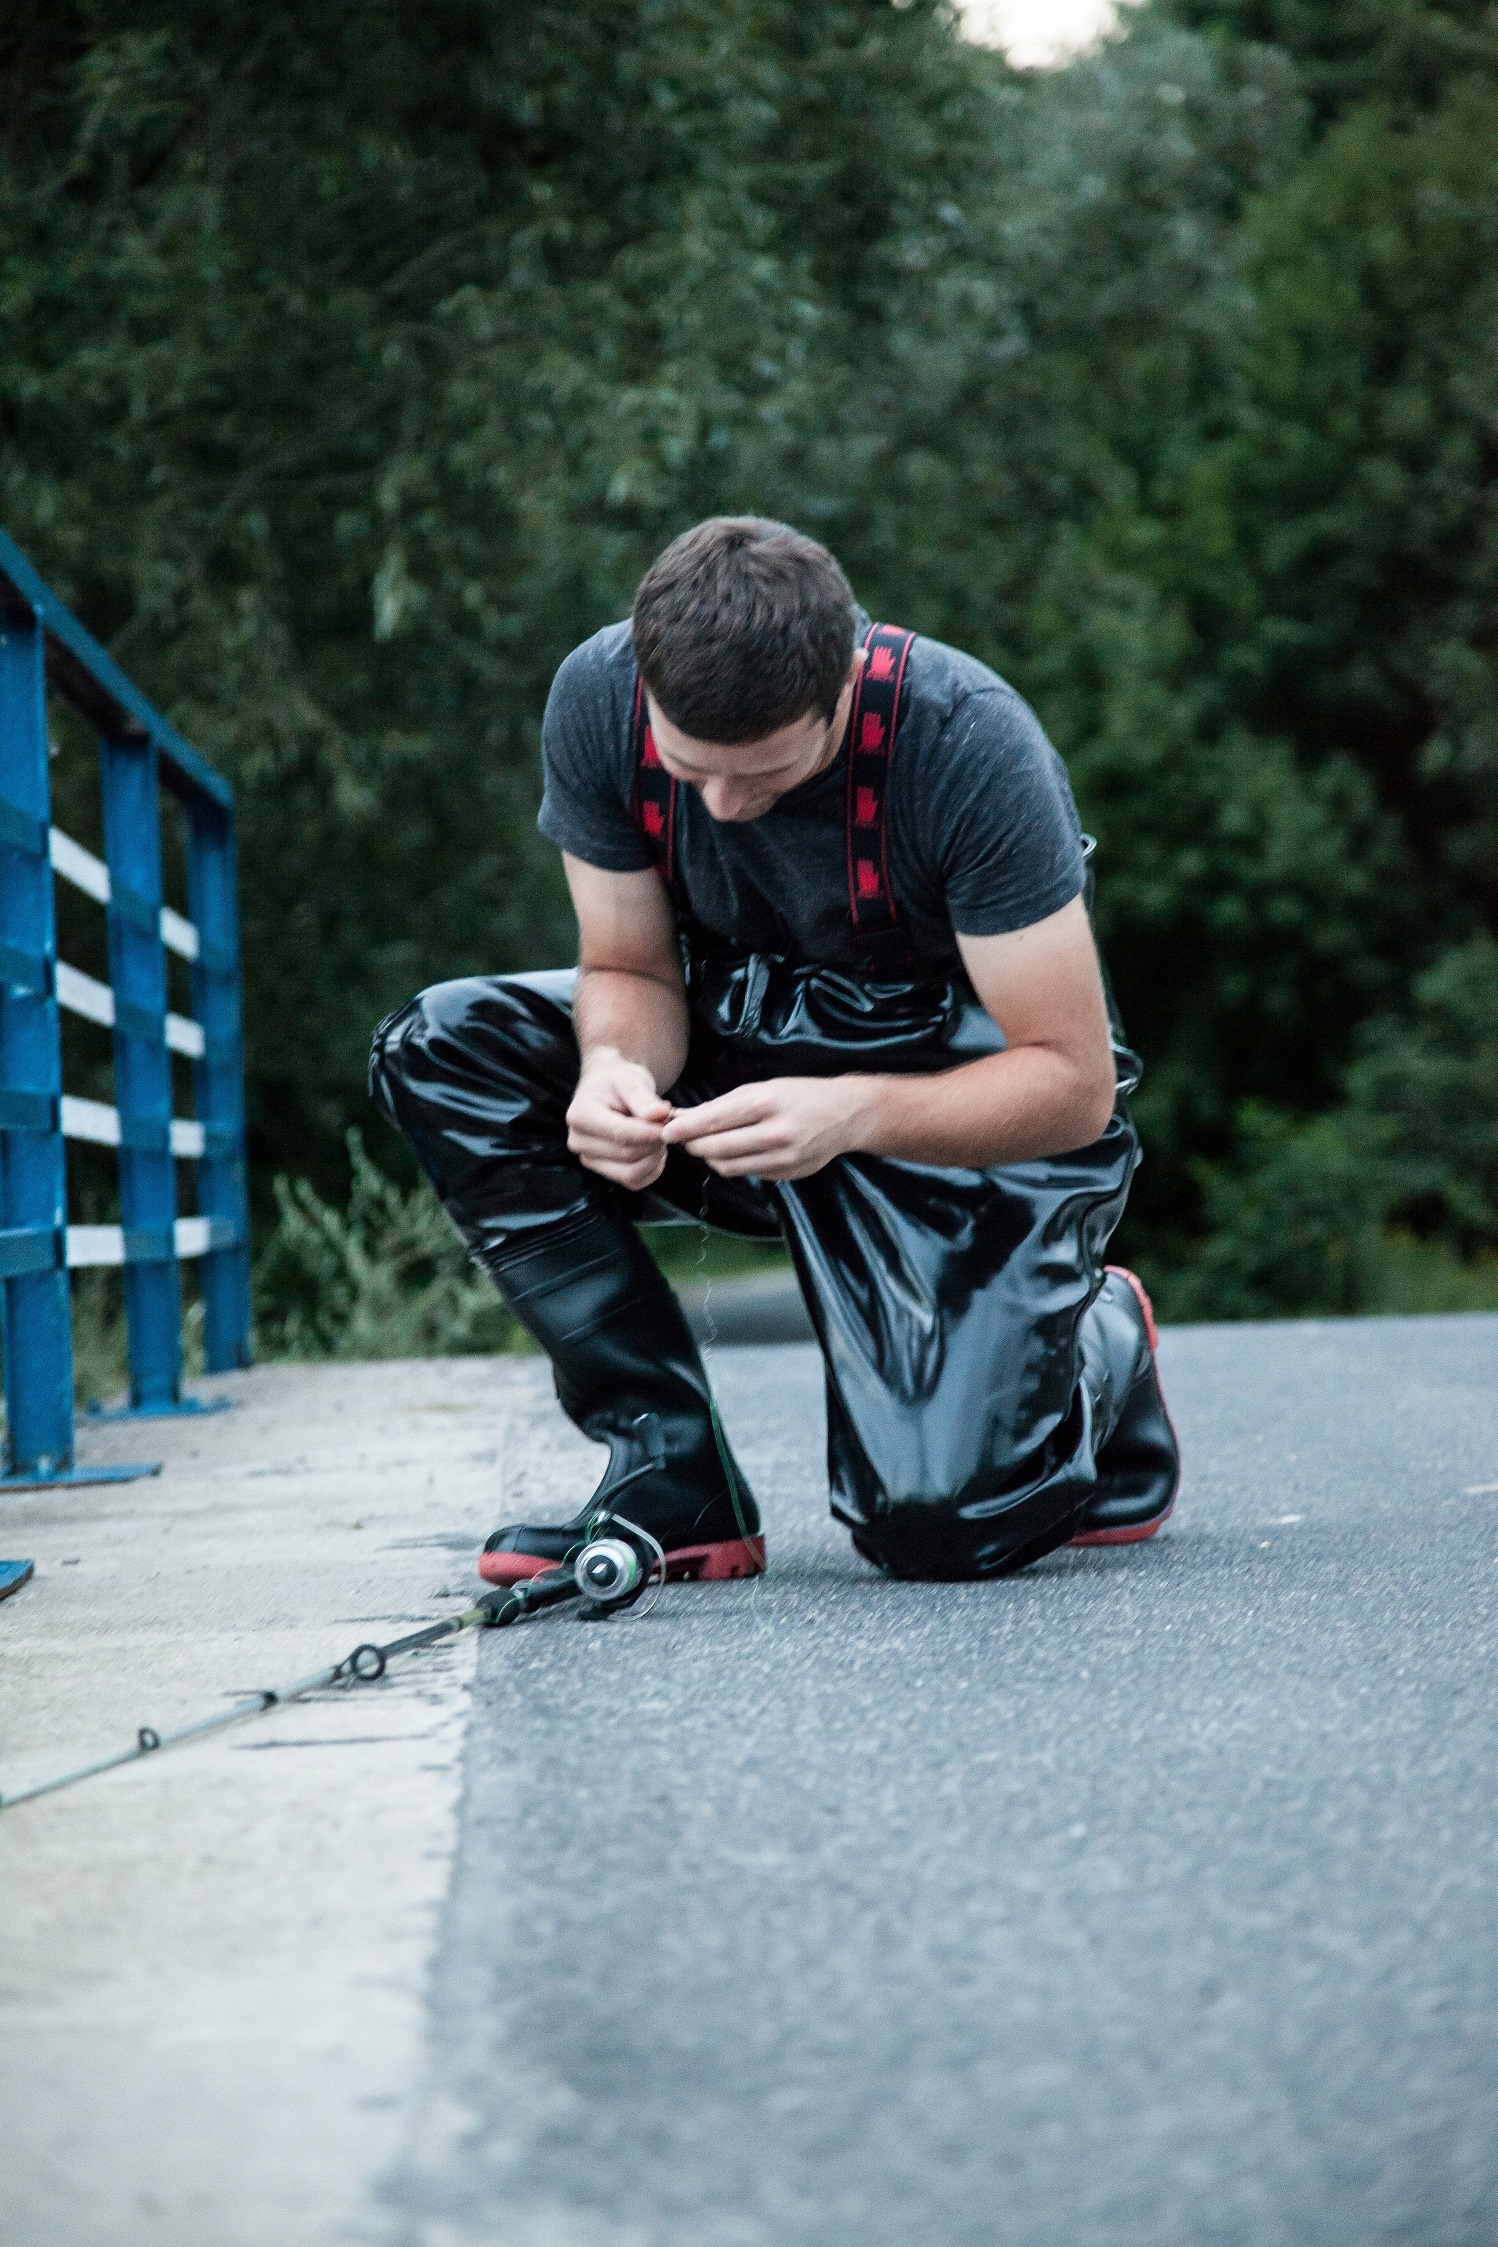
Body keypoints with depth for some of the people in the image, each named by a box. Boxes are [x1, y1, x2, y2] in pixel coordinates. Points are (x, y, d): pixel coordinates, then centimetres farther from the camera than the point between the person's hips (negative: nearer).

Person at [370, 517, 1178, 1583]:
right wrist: (617, 1067, -30)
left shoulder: (969, 743, -30)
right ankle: (676, 1484, -14)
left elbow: (1072, 1082, -26)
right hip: (758, 1051, 5)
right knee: (439, 1048, -18)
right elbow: (629, 968, -5)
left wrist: (853, 1114, -43)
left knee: (936, 1526, -24)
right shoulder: (598, 698, -18)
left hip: (979, 1114, -5)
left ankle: (1099, 1347, 13)